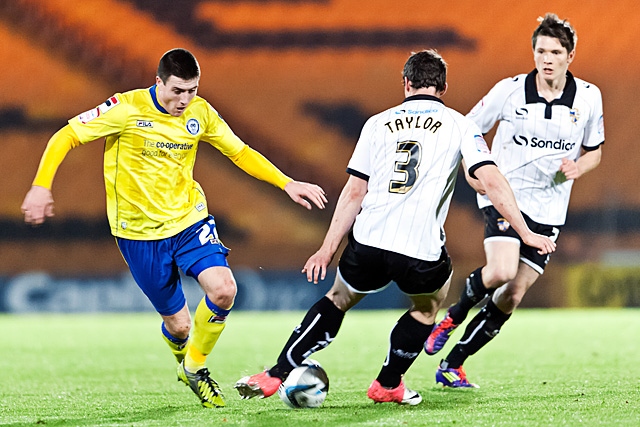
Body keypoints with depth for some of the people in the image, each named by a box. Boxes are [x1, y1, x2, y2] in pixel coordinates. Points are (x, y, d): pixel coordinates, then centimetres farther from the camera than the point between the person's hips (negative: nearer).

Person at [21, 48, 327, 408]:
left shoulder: (200, 112, -2)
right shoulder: (127, 109, -15)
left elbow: (240, 152, 10)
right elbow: (65, 137, -11)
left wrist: (286, 183, 0)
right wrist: (41, 185, -23)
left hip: (189, 219, 3)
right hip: (139, 232, -3)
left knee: (223, 290, -22)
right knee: (178, 323, 0)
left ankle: (194, 367, 3)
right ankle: (184, 361, 39)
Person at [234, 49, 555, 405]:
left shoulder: (379, 123, 13)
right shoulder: (459, 125, 7)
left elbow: (354, 193, 11)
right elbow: (492, 181, -3)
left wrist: (328, 248, 14)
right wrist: (526, 233, 2)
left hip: (368, 242, 2)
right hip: (421, 250, -2)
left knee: (338, 299, 26)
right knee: (427, 306, 30)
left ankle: (275, 376, 18)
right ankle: (388, 385, 32)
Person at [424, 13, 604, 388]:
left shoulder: (589, 98, 0)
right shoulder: (509, 90, -7)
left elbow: (594, 151, 13)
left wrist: (576, 169, -9)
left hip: (548, 210, 3)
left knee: (512, 298, 0)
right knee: (501, 271, -28)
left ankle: (452, 366, 12)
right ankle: (454, 316, 4)